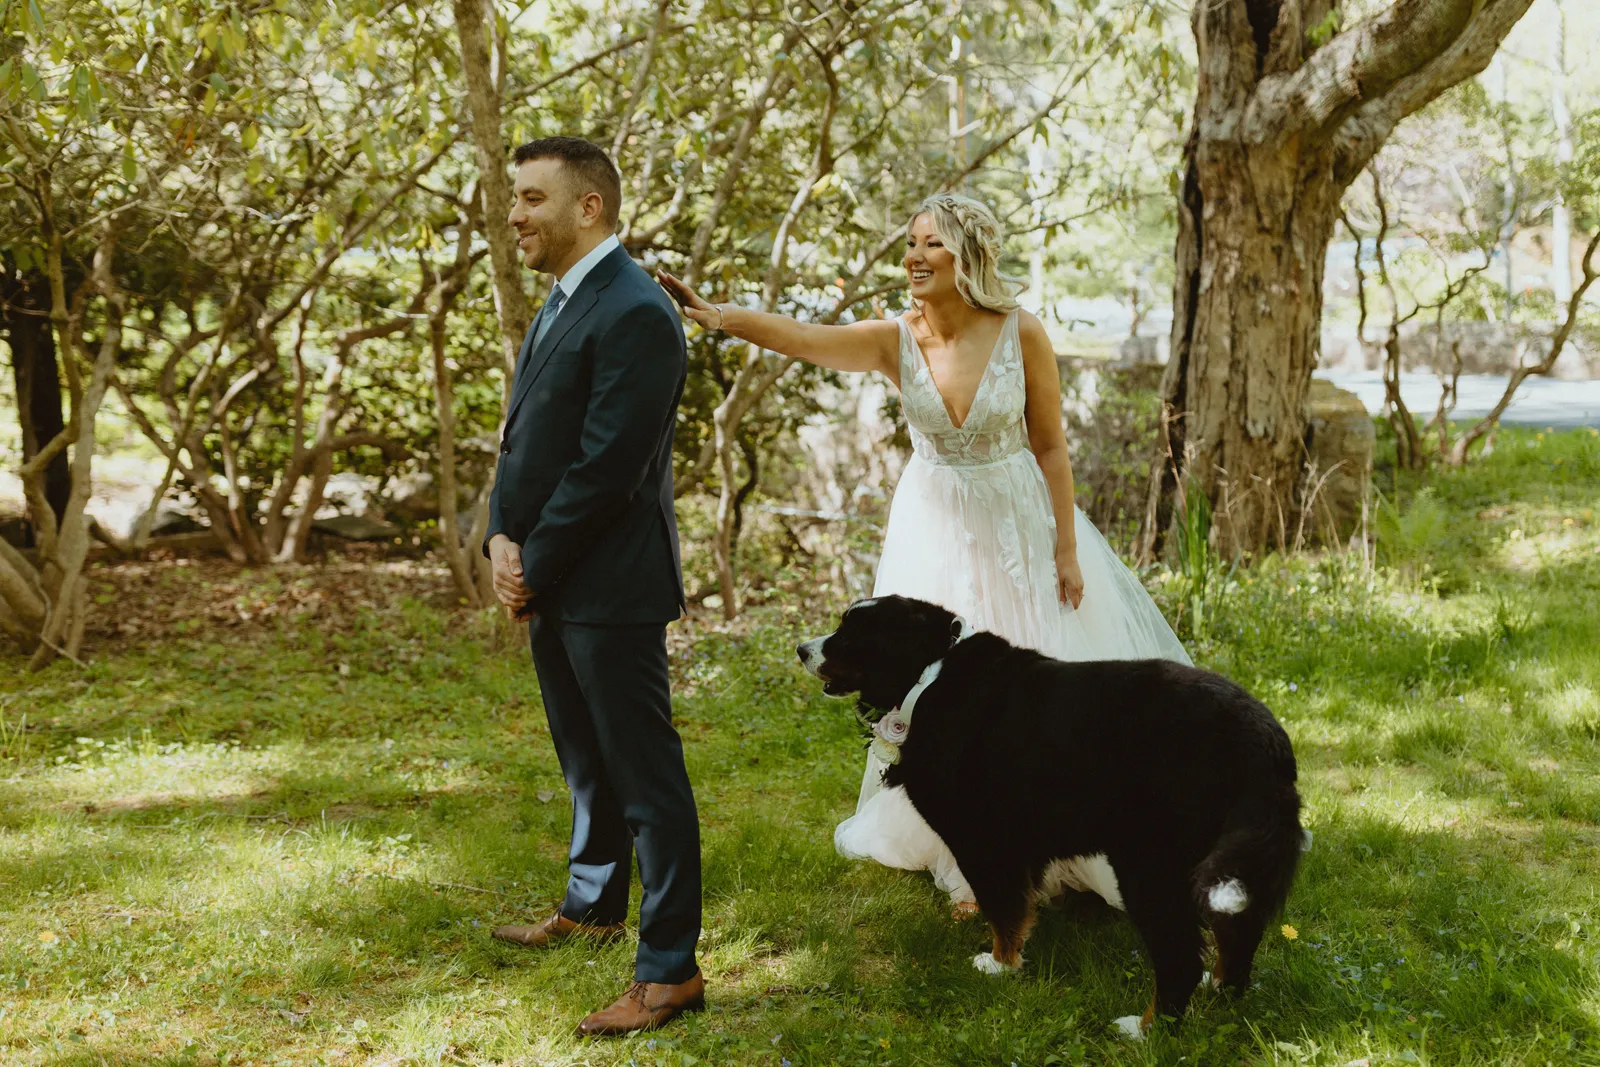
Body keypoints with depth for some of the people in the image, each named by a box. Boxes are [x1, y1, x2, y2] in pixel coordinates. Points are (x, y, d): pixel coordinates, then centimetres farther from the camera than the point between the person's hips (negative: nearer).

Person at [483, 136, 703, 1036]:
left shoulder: (634, 314, -18)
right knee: (586, 760, 24)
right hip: (551, 586, 10)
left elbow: (605, 470, -22)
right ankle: (595, 904, 41)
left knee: (645, 776, -2)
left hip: (609, 588, -10)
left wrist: (534, 570, -14)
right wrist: (502, 538, -1)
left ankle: (671, 968, 7)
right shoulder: (564, 302, 14)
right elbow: (524, 433, 14)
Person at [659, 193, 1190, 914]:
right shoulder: (896, 341, -11)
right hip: (935, 524, 2)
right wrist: (716, 315, -42)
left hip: (1017, 520, -2)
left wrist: (1067, 548, -7)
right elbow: (801, 338, -26)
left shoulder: (1022, 335, -14)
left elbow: (1050, 445, -8)